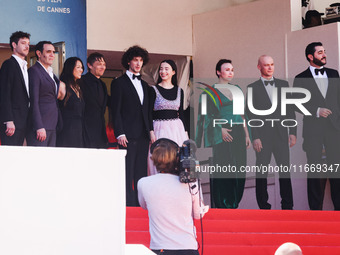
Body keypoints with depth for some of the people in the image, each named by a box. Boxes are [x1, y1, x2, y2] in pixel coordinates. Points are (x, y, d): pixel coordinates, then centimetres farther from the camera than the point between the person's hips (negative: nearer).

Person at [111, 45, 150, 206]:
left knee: (141, 174, 4)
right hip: (128, 135, -6)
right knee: (128, 173, -8)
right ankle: (129, 205, -9)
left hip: (143, 136, 6)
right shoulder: (119, 83, 2)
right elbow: (116, 111, -4)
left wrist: (150, 132, 11)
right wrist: (120, 134, -13)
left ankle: (141, 204, 4)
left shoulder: (144, 85, 21)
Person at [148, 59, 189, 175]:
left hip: (177, 129, 4)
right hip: (160, 129, -4)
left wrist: (185, 132, 9)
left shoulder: (179, 91, 11)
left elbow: (181, 113, 14)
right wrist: (151, 132, -13)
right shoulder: (154, 90, -1)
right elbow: (149, 113, -4)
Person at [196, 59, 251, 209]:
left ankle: (234, 204, 12)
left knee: (239, 170, 3)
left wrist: (246, 134, 13)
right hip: (222, 135, -5)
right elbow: (207, 116, -6)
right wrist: (220, 129, -17)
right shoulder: (211, 91, -1)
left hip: (239, 133, 5)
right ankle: (222, 205, -1)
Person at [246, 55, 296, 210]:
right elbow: (250, 114, -2)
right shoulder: (253, 88, 2)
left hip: (281, 133, 2)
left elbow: (290, 109, 12)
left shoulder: (283, 85, 11)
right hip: (263, 136, -2)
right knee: (262, 172, 1)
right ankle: (264, 206, 8)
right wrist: (255, 138, -10)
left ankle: (287, 206, 7)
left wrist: (292, 132, 5)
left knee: (285, 170, 2)